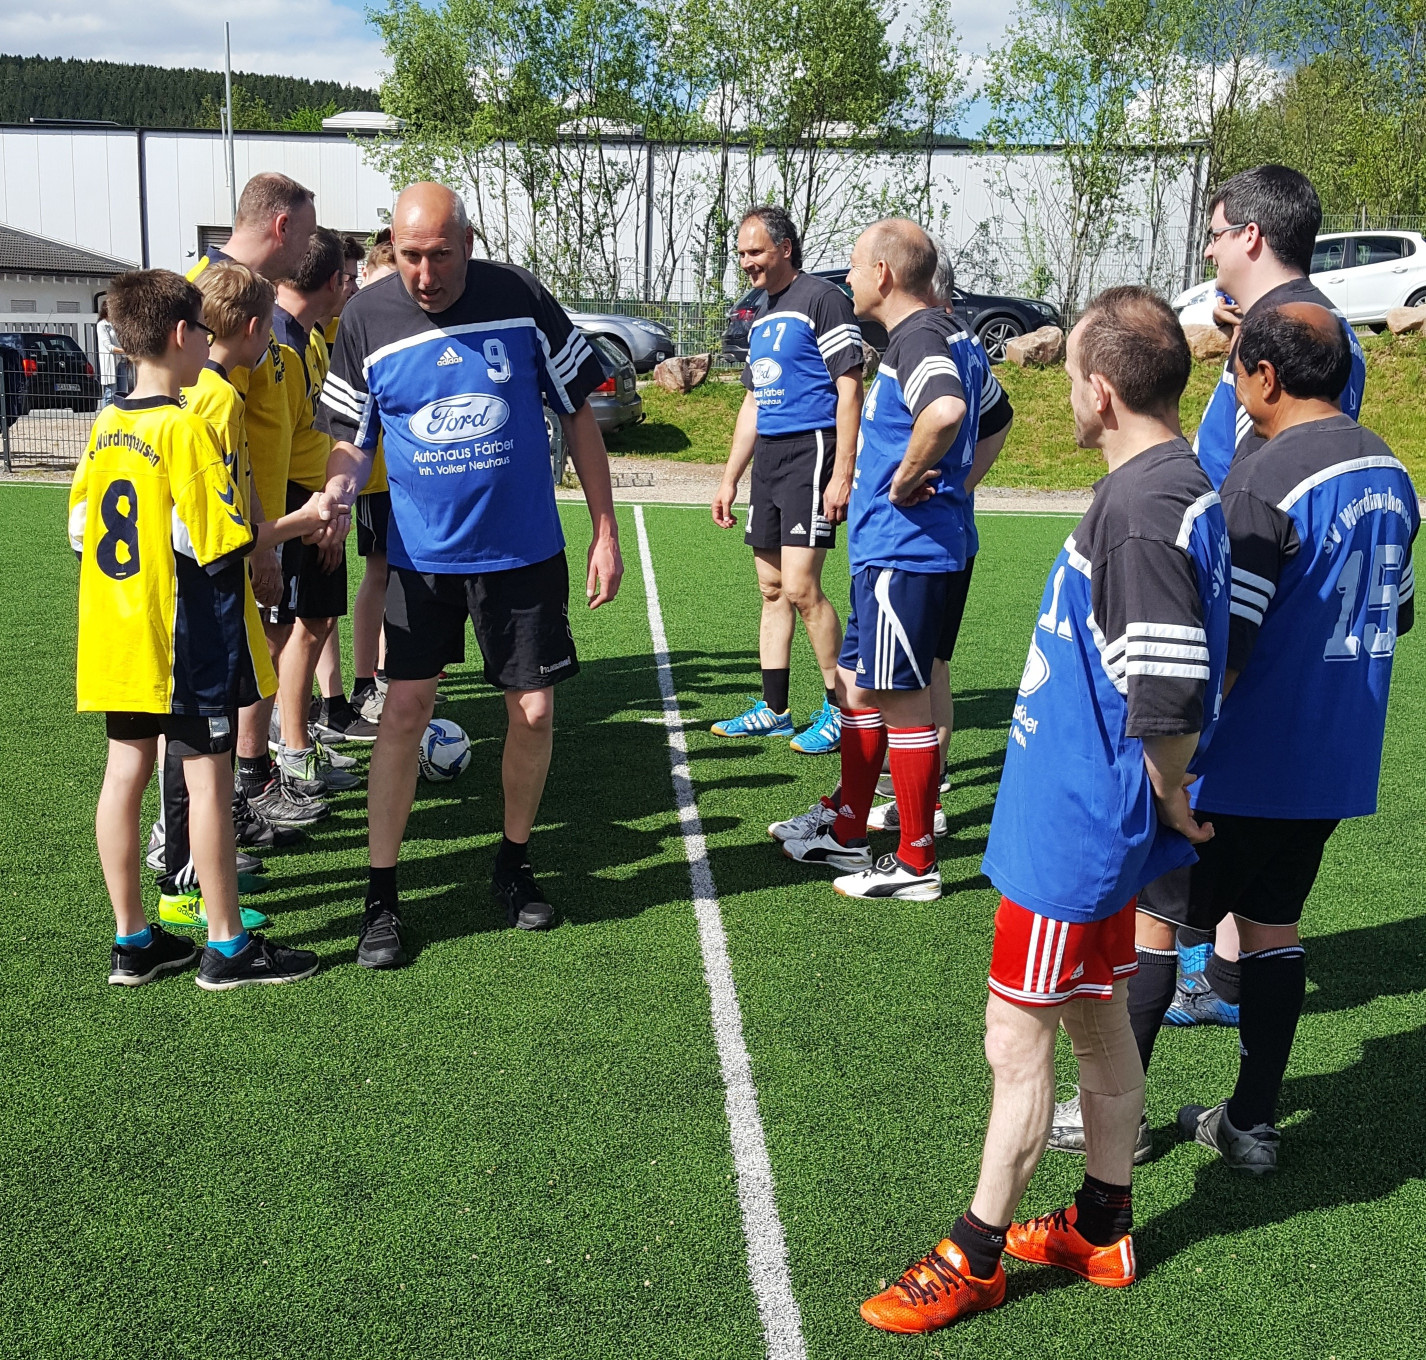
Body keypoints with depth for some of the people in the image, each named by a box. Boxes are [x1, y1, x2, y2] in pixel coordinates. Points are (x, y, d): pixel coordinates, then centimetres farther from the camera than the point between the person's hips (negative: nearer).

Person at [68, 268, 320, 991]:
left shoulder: (106, 425, 6)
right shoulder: (186, 428, -17)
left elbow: (80, 526, 12)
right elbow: (222, 542, -20)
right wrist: (298, 523, -7)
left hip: (119, 633, 8)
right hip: (188, 641, -8)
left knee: (126, 771, 11)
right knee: (209, 778, 0)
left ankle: (131, 940, 21)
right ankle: (226, 946, 10)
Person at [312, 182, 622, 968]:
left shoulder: (520, 299, -7)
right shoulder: (366, 319, -5)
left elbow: (577, 414, 1)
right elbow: (352, 438, 5)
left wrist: (606, 532, 0)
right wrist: (339, 490, -19)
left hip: (524, 549, 0)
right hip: (420, 551, 0)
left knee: (534, 712, 4)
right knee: (404, 710, -4)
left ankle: (513, 865, 28)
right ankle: (380, 897, 9)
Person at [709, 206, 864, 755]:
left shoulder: (823, 299, -7)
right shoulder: (762, 315, 19)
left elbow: (849, 390, -13)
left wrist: (842, 475, -19)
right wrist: (729, 479, 21)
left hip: (811, 451, -9)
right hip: (768, 456, 9)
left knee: (801, 587, -12)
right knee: (772, 590, 9)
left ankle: (841, 708, 1)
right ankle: (773, 710, 17)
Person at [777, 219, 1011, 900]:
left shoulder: (916, 338, -17)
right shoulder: (953, 336, 15)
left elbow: (946, 409, -39)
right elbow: (995, 414, 30)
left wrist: (904, 480, -23)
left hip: (904, 552, -10)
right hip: (945, 544, 10)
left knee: (903, 700, -1)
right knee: (859, 684, 19)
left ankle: (916, 864, 10)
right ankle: (846, 831, 31)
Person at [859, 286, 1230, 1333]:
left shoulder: (1144, 508, -25)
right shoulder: (1182, 487, 7)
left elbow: (1169, 702, -30)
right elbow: (1176, 658, 15)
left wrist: (1171, 804, -13)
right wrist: (1163, 807, 17)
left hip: (1074, 831, -10)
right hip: (1089, 819, 10)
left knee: (1018, 1038, 3)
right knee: (1096, 1018, 20)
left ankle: (974, 1258, 20)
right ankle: (1103, 1229, 37)